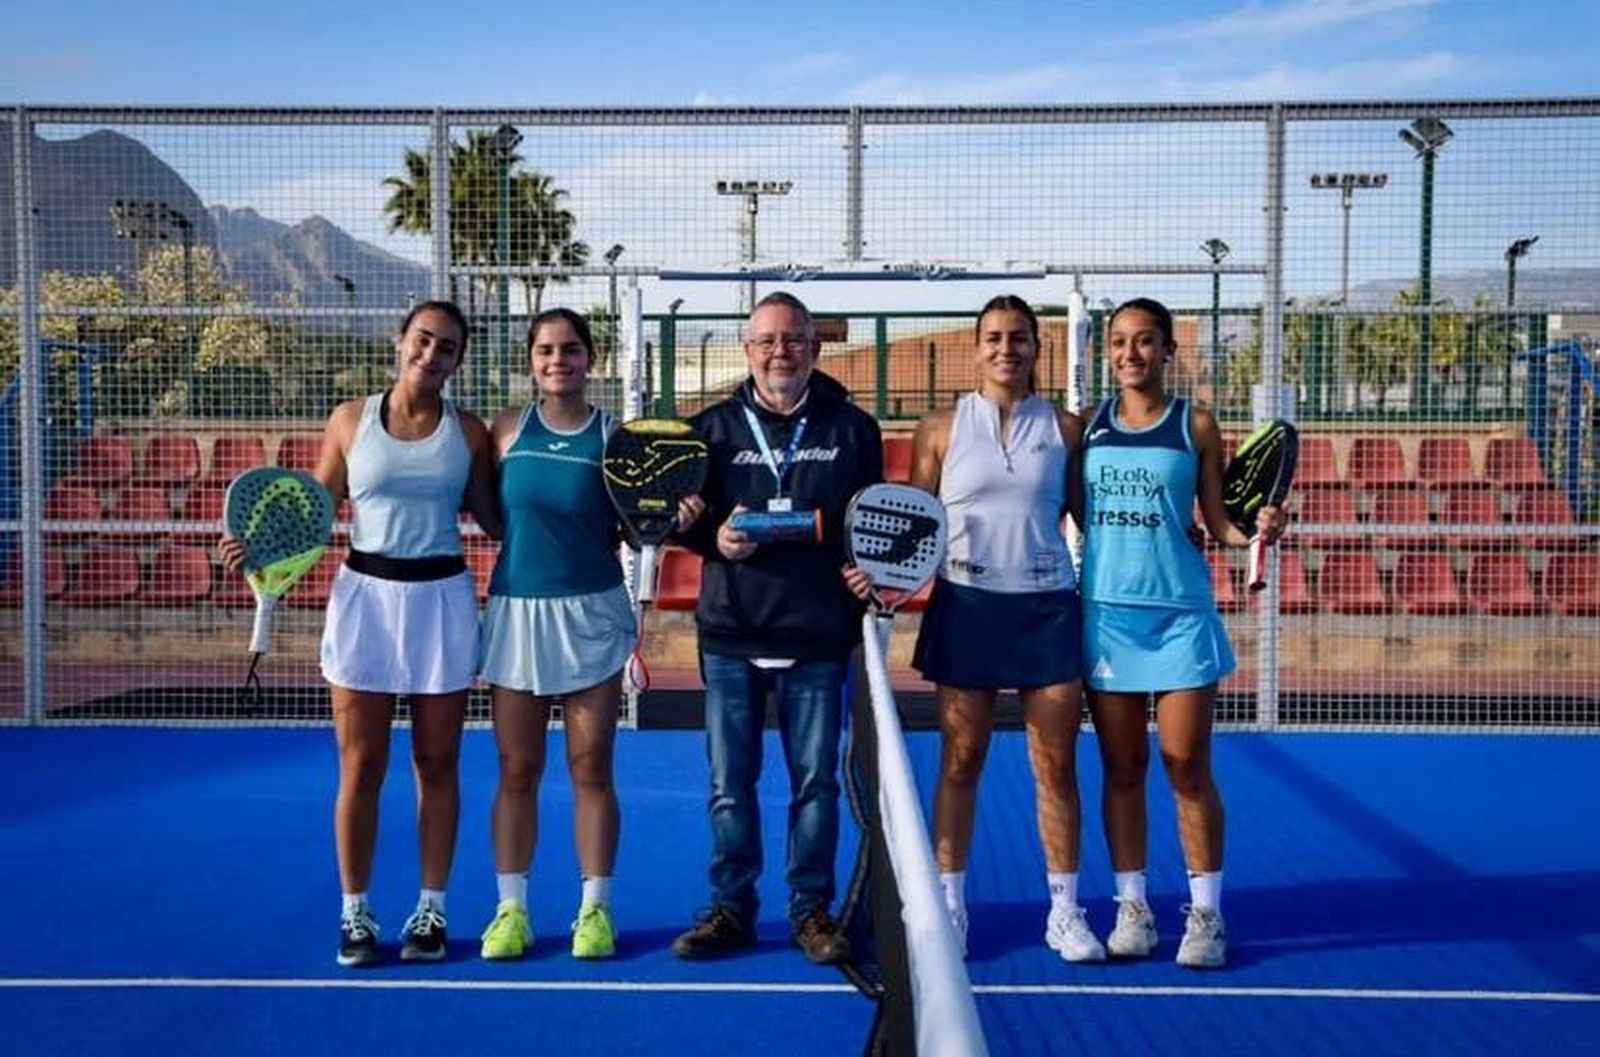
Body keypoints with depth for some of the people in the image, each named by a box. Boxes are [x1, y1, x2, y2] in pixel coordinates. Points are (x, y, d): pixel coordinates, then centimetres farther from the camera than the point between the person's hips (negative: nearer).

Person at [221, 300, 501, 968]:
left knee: (437, 764, 8)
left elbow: (494, 519, 6)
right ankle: (355, 913, 16)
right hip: (365, 595, 0)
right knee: (360, 767, 4)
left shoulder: (467, 432, 3)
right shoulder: (350, 420, 3)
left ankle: (431, 909, 19)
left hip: (442, 600, 0)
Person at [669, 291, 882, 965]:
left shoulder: (851, 429, 6)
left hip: (817, 637, 0)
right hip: (730, 634, 1)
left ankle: (811, 910, 19)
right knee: (729, 783, 6)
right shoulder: (713, 427, 7)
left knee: (816, 781, 6)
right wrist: (714, 538, -11)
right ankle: (731, 909, 20)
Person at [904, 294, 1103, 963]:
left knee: (1056, 764, 4)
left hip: (1047, 606, 1)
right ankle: (949, 906, 15)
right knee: (960, 761, 5)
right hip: (967, 604, 0)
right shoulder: (942, 429, 5)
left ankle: (1064, 912, 15)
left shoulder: (1065, 429, 6)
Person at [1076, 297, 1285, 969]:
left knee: (1188, 769, 0)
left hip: (1180, 612, -2)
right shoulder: (1088, 425, 8)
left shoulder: (1196, 425, 3)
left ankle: (1205, 914, 10)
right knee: (1122, 769, 6)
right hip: (1106, 611, 2)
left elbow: (1217, 521, 0)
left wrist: (1257, 531, -16)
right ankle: (1133, 908, 15)